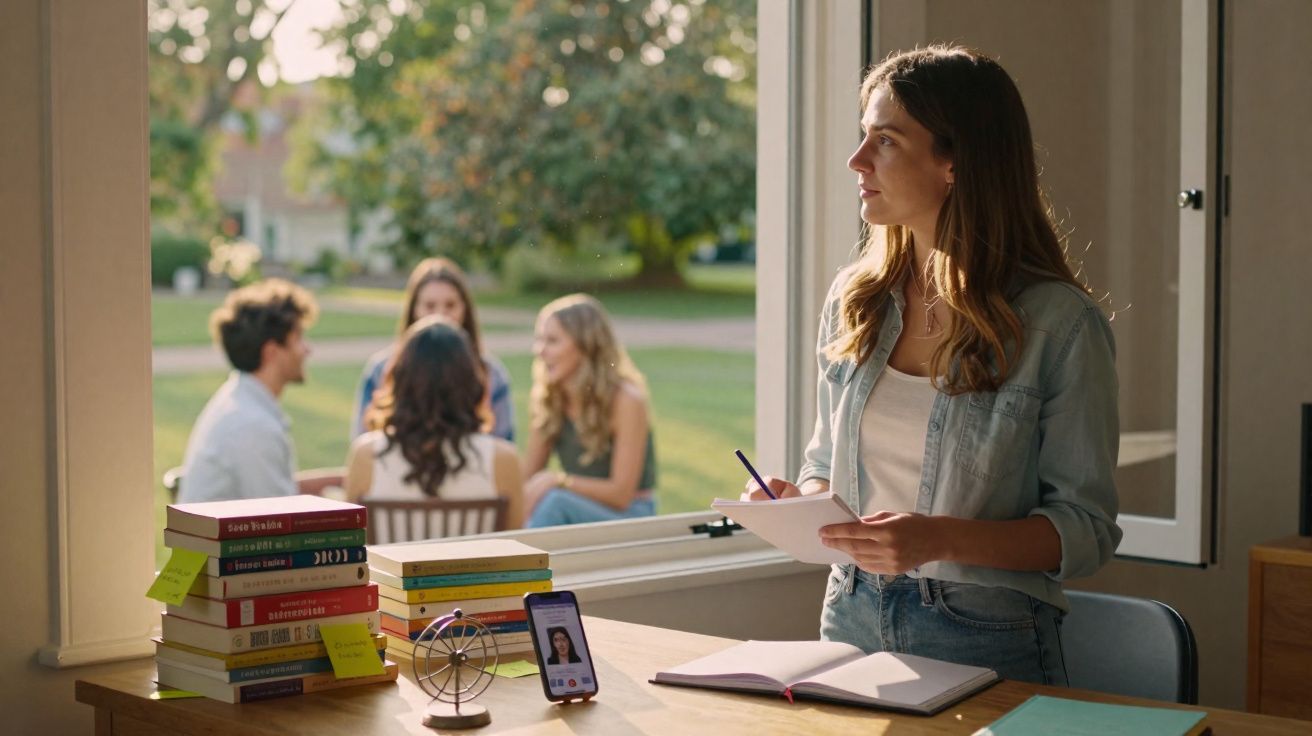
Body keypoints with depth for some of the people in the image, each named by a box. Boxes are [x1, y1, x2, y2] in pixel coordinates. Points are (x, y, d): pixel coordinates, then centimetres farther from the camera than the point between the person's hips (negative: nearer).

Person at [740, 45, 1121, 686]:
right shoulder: (852, 298, 7)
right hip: (852, 619, 4)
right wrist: (799, 501, -5)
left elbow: (1087, 529, -8)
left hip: (986, 640, -3)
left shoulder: (1060, 325, -9)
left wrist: (941, 540, -22)